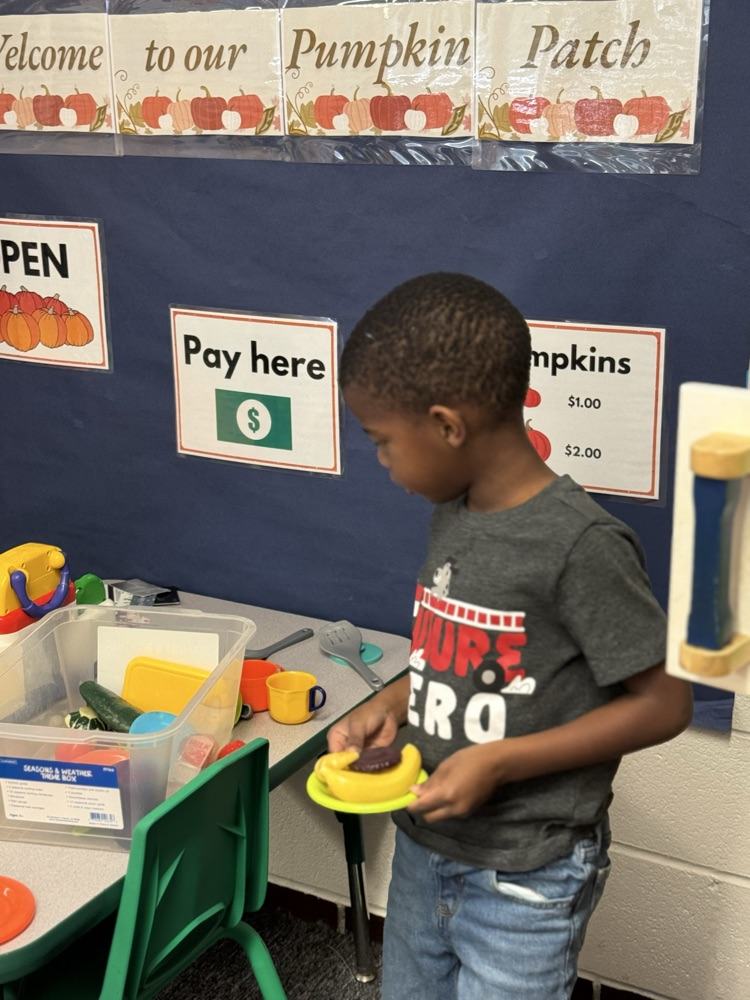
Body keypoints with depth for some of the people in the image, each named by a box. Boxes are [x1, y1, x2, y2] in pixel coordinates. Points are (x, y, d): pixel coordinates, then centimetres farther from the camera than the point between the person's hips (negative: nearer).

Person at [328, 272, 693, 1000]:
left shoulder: (580, 545, -23)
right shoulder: (452, 517, 0)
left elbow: (662, 704, -18)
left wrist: (499, 761, -23)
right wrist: (392, 702, -4)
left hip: (524, 883, -7)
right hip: (423, 851, 7)